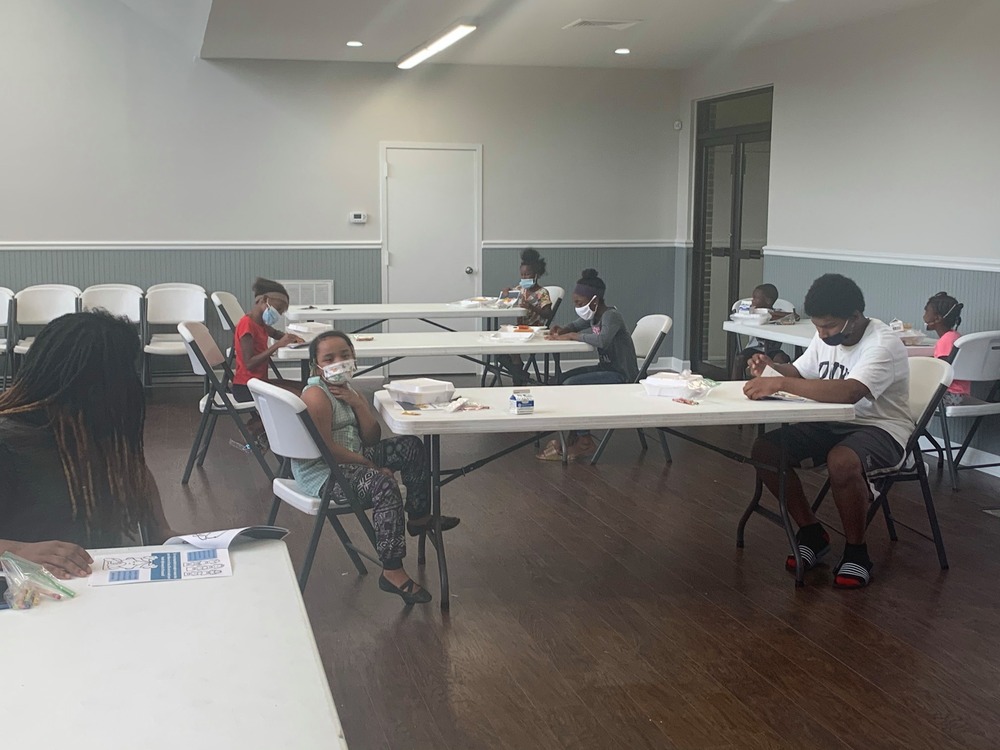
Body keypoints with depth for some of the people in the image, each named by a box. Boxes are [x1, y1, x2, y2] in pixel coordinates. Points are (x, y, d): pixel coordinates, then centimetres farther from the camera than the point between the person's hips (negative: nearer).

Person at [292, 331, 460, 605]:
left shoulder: (346, 391, 11)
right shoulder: (316, 396, -17)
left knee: (411, 447, 10)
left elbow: (372, 440, 5)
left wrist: (358, 403, -10)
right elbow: (327, 448, -24)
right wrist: (371, 466, -19)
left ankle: (419, 517, 23)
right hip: (321, 474, -10)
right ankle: (392, 572, -27)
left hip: (350, 459, 10)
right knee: (384, 486, -33)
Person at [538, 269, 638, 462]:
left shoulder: (611, 316, -20)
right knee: (562, 379, 1)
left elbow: (602, 339, -39)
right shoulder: (593, 315, 7)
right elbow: (575, 326, 24)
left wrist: (572, 336, -26)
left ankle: (584, 441, -8)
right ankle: (574, 436, 3)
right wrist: (561, 331, 0)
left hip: (622, 375, -10)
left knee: (571, 385, -20)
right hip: (606, 368, 10)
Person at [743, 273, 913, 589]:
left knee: (842, 462, -39)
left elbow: (849, 392, -40)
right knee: (764, 451, -11)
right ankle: (811, 532, 6)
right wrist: (772, 368, -9)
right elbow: (800, 373, 15)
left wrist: (779, 384, -41)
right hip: (833, 424, 8)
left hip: (880, 429, -8)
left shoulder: (883, 344, -24)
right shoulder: (826, 337, 2)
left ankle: (856, 551, -14)